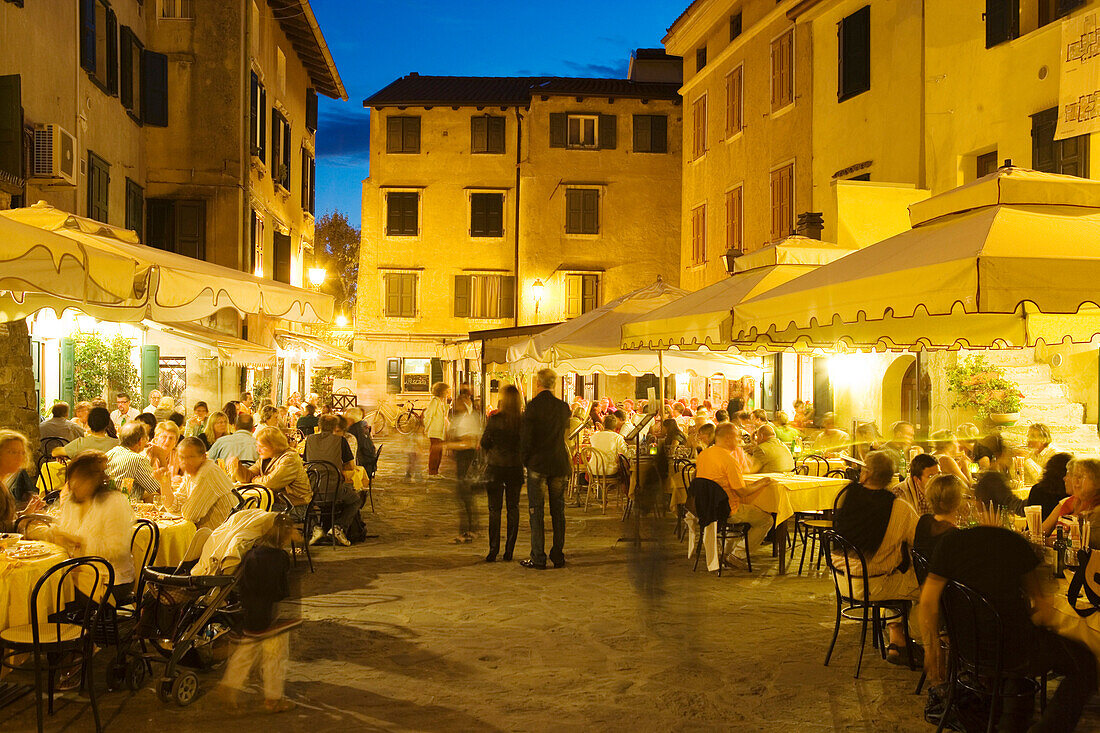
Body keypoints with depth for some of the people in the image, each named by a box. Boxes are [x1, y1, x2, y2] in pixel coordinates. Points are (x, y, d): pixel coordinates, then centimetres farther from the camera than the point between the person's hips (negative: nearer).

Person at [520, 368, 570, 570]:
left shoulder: (533, 406, -9)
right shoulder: (563, 407, 3)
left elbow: (527, 437, -10)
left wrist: (525, 460, 2)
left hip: (538, 463, -4)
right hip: (559, 464, 4)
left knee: (536, 511, 2)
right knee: (558, 511, 11)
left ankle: (538, 558, 1)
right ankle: (558, 556, 14)